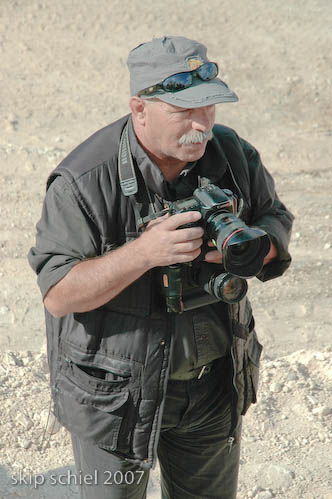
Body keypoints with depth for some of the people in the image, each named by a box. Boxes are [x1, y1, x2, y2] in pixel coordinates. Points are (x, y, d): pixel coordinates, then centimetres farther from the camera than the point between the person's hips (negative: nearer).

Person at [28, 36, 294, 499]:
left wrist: (250, 247, -20)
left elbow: (275, 218, 5)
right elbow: (58, 295, -22)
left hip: (214, 381, 5)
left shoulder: (231, 153, -9)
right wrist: (144, 253, -36)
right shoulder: (84, 181, -23)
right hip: (115, 391, -4)